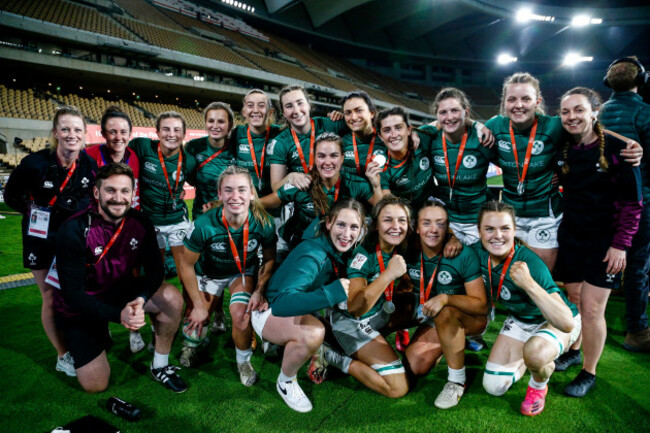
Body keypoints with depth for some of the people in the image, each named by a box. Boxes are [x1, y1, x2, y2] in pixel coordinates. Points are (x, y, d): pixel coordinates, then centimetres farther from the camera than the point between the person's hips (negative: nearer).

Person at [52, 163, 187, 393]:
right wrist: (118, 314, -38)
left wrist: (140, 300, -33)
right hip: (81, 306, -3)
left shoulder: (140, 223, -13)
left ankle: (160, 366, -2)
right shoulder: (74, 230, -25)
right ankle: (99, 337, 27)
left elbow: (155, 270, -11)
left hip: (120, 290, 3)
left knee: (172, 298, -23)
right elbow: (72, 293, -25)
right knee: (95, 386, -4)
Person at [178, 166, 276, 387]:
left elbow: (269, 259, -8)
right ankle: (191, 343, 47)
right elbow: (187, 265, -18)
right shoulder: (204, 225, -34)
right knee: (197, 319, 6)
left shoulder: (264, 223, -29)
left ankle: (244, 360, 10)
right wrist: (198, 306, -12)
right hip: (209, 273, 1)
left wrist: (259, 291, -19)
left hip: (243, 272, 0)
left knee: (241, 315, -22)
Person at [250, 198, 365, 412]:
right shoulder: (312, 255, -32)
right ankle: (286, 382, -4)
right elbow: (280, 304, -43)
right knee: (314, 333, -34)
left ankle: (282, 344, 17)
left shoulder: (342, 252, -9)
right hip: (270, 313, -8)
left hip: (300, 312, 8)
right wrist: (333, 292, -46)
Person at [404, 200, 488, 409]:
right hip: (434, 322, 5)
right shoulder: (410, 254, -11)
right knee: (415, 366, -8)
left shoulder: (464, 255, -23)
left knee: (444, 312, -37)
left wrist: (446, 298, -37)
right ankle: (458, 342, 19)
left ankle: (457, 381, -19)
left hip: (473, 318, -5)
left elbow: (481, 305, -23)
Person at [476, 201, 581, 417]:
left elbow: (567, 323, -45)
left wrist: (529, 284, -54)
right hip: (518, 320, 5)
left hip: (554, 323, -5)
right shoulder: (479, 253, -20)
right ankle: (524, 358, 28)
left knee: (534, 353, -40)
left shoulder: (530, 264, -37)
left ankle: (539, 385, -2)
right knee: (494, 386, 0)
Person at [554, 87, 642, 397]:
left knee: (592, 309, -2)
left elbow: (633, 201, -10)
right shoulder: (563, 149, 1)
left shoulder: (616, 148, -12)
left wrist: (620, 244, -13)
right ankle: (574, 351, 36)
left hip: (604, 242, -4)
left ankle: (589, 373, 17)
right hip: (570, 237, 4)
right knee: (574, 300, 14)